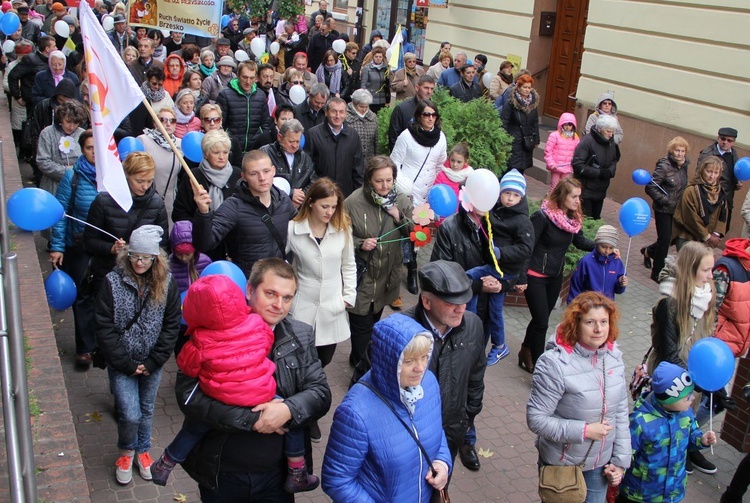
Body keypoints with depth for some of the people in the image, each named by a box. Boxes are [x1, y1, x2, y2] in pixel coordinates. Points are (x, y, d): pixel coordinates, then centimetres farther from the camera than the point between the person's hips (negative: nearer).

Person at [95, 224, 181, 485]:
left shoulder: (167, 283, -7)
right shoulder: (112, 282, -12)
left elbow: (171, 326, -3)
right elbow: (104, 329, -11)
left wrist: (153, 361, -9)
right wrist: (127, 364, -12)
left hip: (152, 363, 2)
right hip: (121, 363, -2)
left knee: (146, 410, 17)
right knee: (130, 414, -7)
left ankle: (142, 451, 41)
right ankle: (126, 452, 23)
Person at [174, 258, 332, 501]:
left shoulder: (301, 336, 0)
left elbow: (321, 392, -2)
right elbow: (188, 394, -19)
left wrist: (288, 410, -23)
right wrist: (252, 419, -23)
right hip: (221, 474, -2)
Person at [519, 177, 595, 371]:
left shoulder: (574, 218, -2)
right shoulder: (543, 216, -21)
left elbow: (580, 241, 14)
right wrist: (522, 278, -20)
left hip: (556, 276, 7)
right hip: (536, 276, -7)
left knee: (541, 319, 18)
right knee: (541, 322, -5)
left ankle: (526, 352, 38)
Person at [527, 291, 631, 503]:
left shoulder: (614, 357, -5)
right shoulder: (555, 363, -24)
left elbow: (621, 412, 2)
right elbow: (536, 419, -21)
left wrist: (620, 460, 3)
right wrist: (584, 431, -24)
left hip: (599, 465, 5)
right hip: (561, 465, -5)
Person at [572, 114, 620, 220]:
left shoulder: (610, 142, 5)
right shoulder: (588, 141, -18)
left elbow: (614, 160, 17)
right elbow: (577, 164, -20)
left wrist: (610, 171, -6)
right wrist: (599, 172, -21)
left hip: (601, 190, 7)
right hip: (585, 190, -7)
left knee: (596, 218, 14)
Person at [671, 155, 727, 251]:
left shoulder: (720, 192, 5)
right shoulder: (691, 191, -16)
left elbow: (723, 215, 7)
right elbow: (691, 219, -15)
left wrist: (716, 234, -7)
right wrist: (707, 237, -9)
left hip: (705, 239, 6)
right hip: (686, 237, -6)